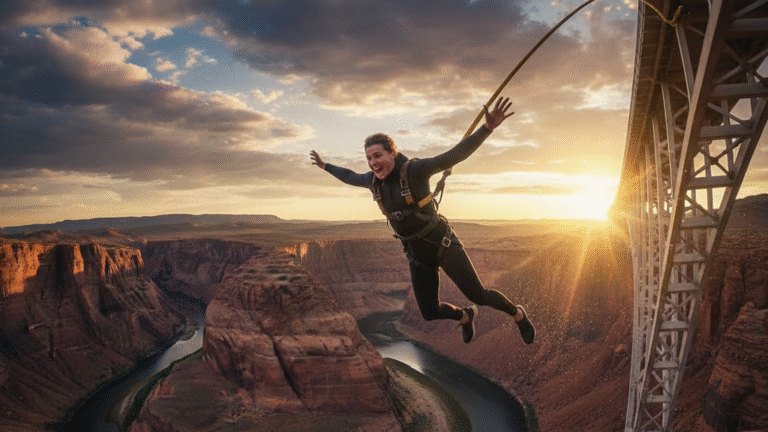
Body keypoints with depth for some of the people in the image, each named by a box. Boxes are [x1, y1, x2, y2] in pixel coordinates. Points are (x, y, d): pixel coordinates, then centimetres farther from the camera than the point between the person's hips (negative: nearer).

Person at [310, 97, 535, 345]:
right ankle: (465, 316, 39)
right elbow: (351, 177, 21)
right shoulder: (374, 180, -2)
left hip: (442, 243, -5)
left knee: (479, 296, -4)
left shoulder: (414, 170, -20)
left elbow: (455, 155, -29)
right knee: (430, 312, 6)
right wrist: (325, 166, 33)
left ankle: (517, 313, 27)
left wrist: (487, 127, -42)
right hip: (417, 253, 6)